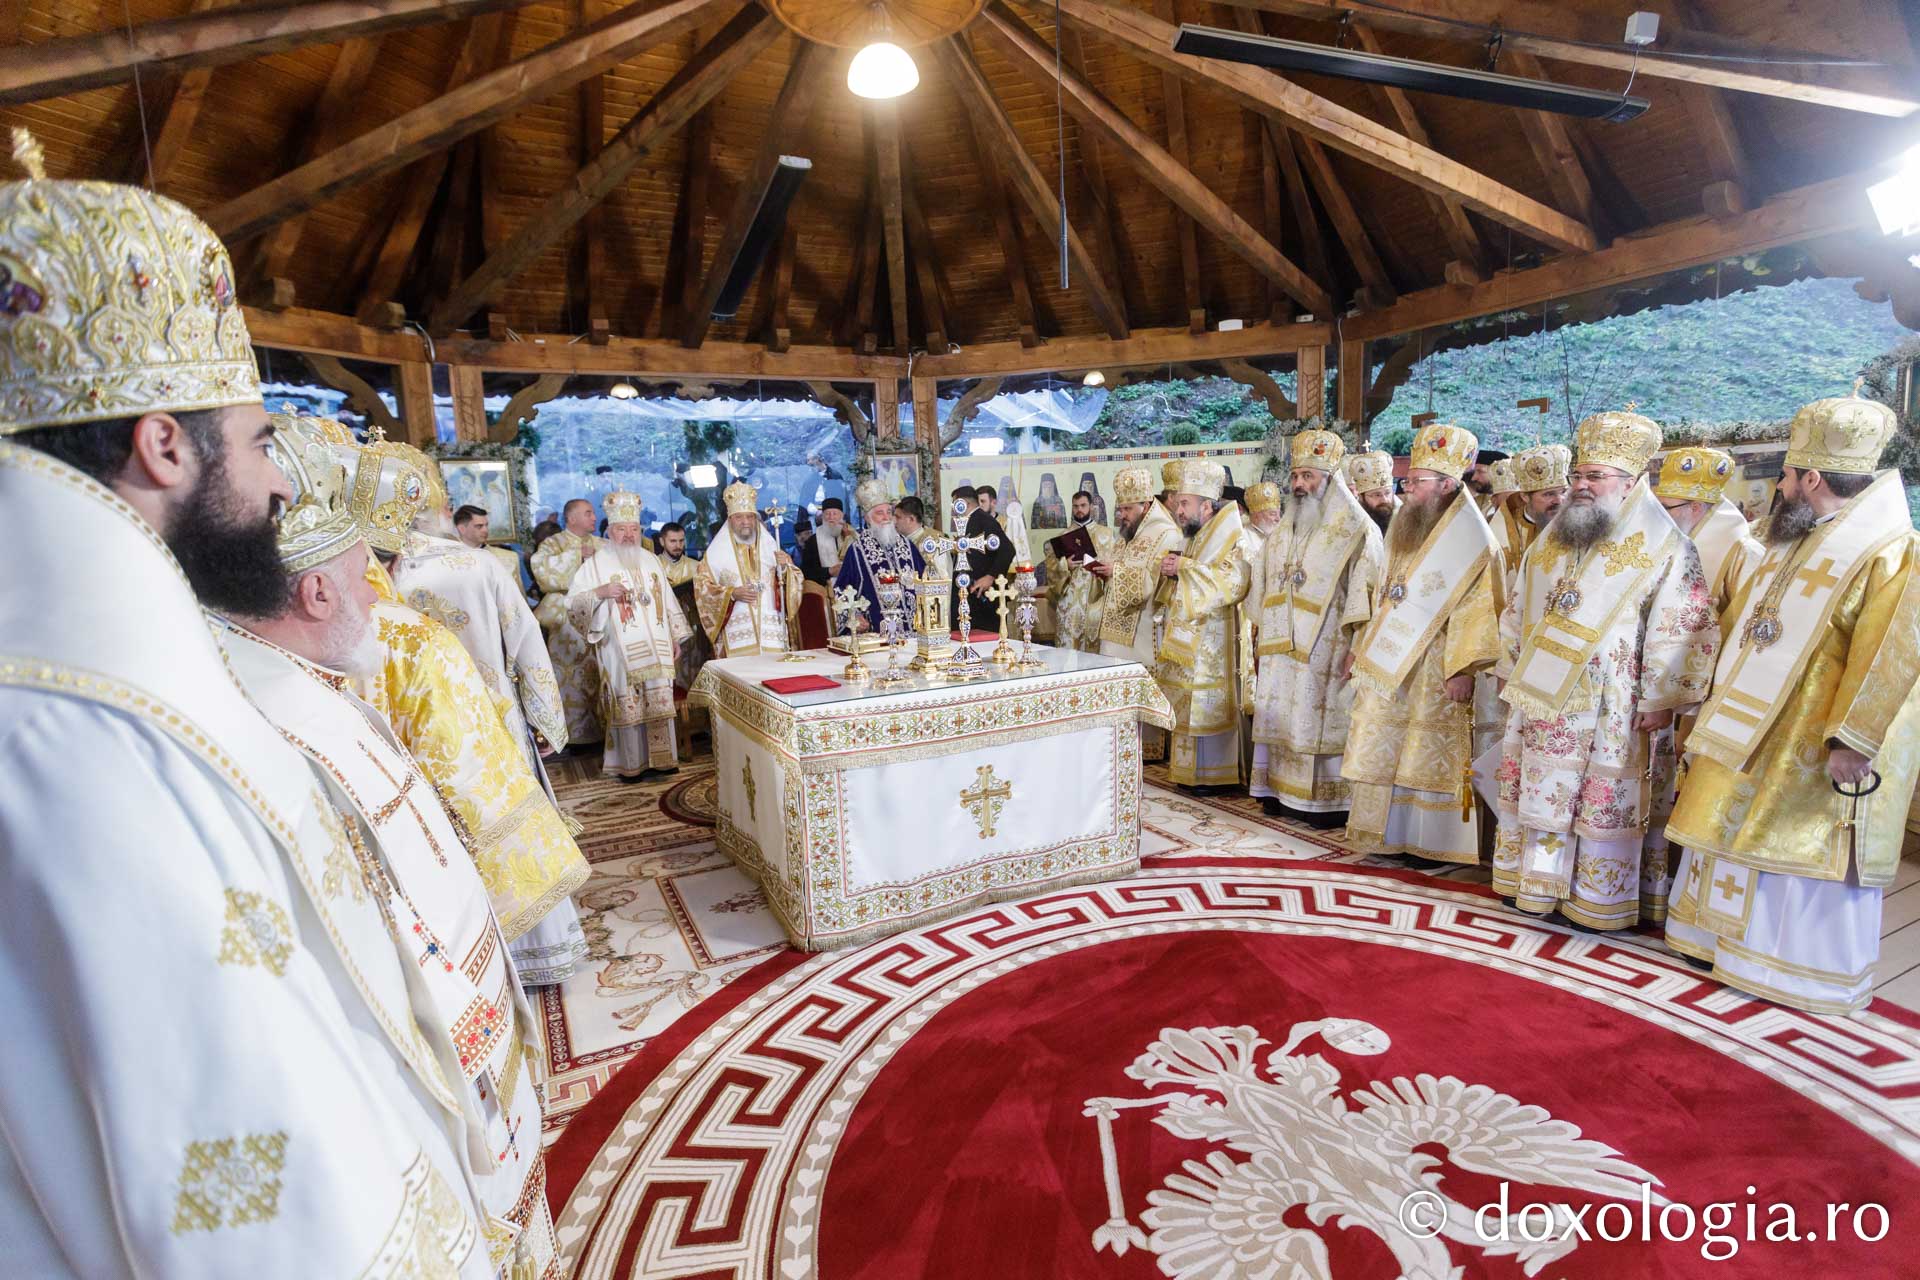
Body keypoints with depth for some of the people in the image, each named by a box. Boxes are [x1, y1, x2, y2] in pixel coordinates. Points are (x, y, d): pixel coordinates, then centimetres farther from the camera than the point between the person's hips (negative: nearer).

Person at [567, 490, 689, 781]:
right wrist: (600, 592, -22)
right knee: (628, 706, -1)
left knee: (659, 702, 6)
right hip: (620, 651, -4)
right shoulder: (596, 564, -1)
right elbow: (573, 604, -6)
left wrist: (676, 638, 13)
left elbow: (668, 601, 16)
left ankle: (660, 758, 15)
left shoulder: (651, 560, 12)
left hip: (656, 648, 4)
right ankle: (631, 764, 8)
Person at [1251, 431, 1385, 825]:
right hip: (1283, 650, 6)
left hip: (1327, 651, -6)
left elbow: (1368, 593, -10)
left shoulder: (1356, 531, -5)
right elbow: (1263, 590, 21)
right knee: (1282, 718, 8)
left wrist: (1360, 649, -17)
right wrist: (1267, 638, 16)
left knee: (1325, 722, -4)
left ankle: (1331, 801, 5)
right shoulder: (1282, 534, 16)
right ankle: (1281, 789, 17)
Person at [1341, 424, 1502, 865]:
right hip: (1389, 662, 8)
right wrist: (1363, 646, 16)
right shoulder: (1403, 527, 14)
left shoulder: (1470, 538, -9)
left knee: (1431, 756, -1)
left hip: (1435, 666, -8)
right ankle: (1387, 832, 20)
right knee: (1383, 749, 10)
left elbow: (1477, 609, -15)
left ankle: (1432, 839, 10)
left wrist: (1463, 670, -21)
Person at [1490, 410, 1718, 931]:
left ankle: (1598, 902, 15)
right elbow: (1516, 611, 17)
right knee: (1536, 794, 12)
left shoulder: (1664, 548, -6)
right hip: (1539, 697, 6)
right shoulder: (1550, 540, 11)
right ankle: (1534, 885, 25)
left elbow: (1683, 628, -9)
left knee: (1602, 804, 2)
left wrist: (1661, 699, -12)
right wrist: (1510, 670, 15)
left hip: (1608, 707, -6)